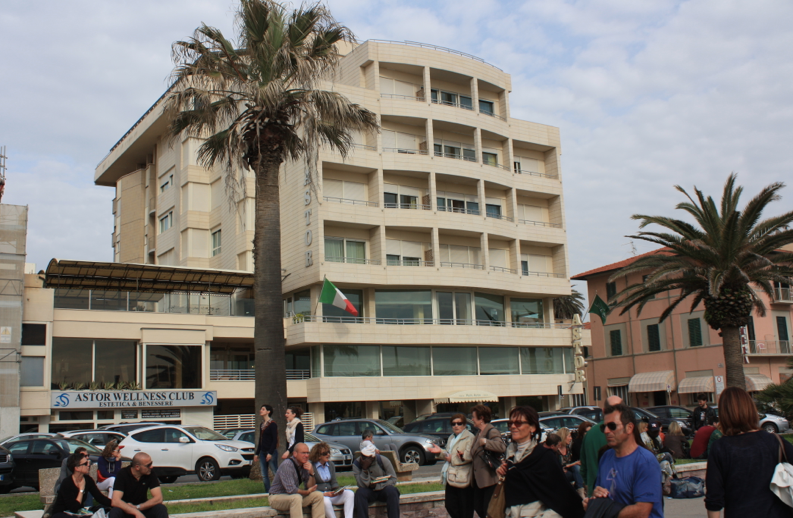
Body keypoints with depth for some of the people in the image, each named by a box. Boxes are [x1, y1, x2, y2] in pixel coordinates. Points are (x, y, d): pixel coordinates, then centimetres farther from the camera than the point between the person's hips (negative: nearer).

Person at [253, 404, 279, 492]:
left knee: (275, 473, -5)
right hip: (262, 452, 8)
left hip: (271, 452, -8)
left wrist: (270, 453, -19)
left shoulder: (273, 424, -9)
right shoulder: (262, 424, 14)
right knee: (264, 475, 7)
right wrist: (257, 453, 16)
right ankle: (267, 493, 13)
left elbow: (275, 440, -13)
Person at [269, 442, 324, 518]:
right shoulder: (286, 466, -22)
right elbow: (291, 490, -28)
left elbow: (310, 487, 0)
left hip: (293, 497, 7)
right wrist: (307, 492, -12)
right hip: (277, 497, -7)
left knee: (318, 495, -8)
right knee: (296, 498, -36)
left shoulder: (305, 465, 1)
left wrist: (311, 473, -16)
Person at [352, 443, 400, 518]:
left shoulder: (383, 461, -12)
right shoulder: (356, 464, -10)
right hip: (368, 491, 0)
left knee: (392, 491, -33)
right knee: (360, 493, -32)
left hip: (382, 489, 0)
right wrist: (364, 469, -31)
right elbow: (362, 485, -17)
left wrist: (377, 486, -19)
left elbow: (393, 479, -9)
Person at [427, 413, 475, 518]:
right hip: (450, 477, 8)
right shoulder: (451, 438, 22)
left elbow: (469, 456, -18)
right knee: (449, 505, 8)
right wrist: (441, 452, 6)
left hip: (463, 478, -8)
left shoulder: (470, 437, -6)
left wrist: (452, 459, -20)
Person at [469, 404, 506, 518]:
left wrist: (485, 442, -31)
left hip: (489, 478, -10)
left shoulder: (492, 432, -14)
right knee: (478, 508, 12)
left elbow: (502, 447, -34)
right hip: (478, 479, 10)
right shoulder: (479, 433, 16)